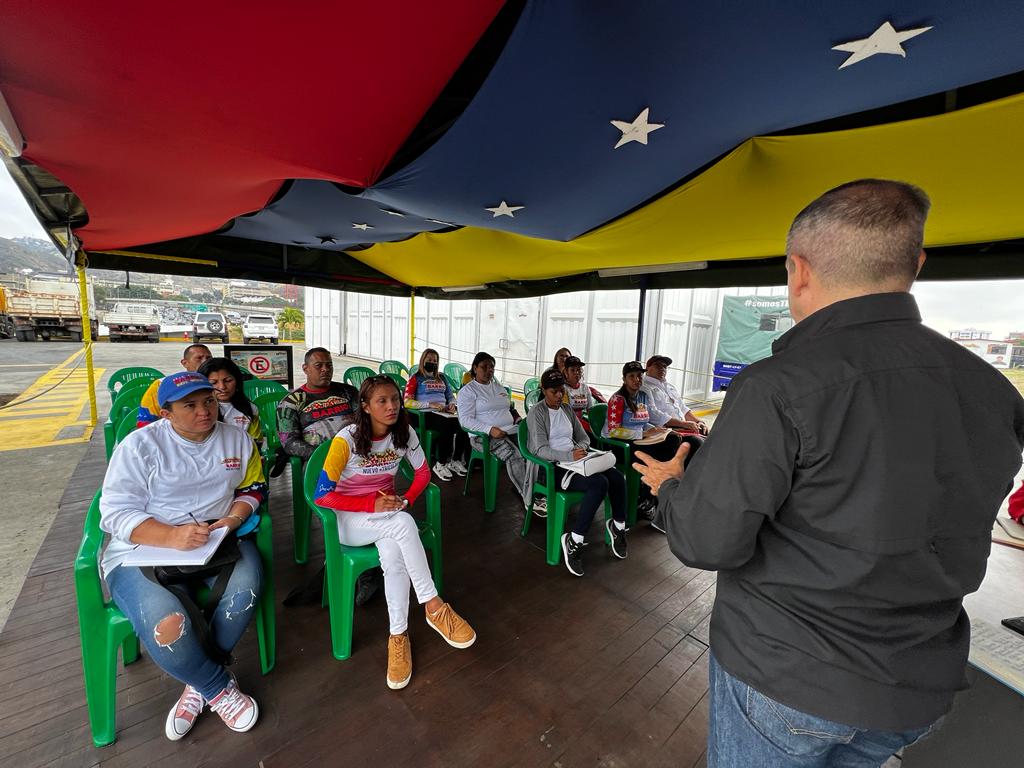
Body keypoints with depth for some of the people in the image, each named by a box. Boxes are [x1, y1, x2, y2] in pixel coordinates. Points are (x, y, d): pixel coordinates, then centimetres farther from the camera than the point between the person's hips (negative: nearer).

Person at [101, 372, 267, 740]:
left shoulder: (238, 439, 5)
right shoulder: (140, 445, -7)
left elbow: (251, 488, 14)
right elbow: (115, 512, -10)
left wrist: (232, 519, -7)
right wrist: (171, 536, -28)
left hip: (215, 540, 3)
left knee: (246, 584, -28)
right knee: (167, 626, -30)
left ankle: (199, 681, -3)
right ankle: (219, 686, 0)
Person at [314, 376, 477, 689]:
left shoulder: (404, 433, -9)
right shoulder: (347, 439, -20)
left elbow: (423, 472, 3)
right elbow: (322, 495, -18)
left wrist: (407, 499, -16)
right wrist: (372, 505, -25)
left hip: (387, 511, 4)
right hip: (349, 517, -3)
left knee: (392, 554, -31)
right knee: (404, 523, -33)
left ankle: (398, 636, -15)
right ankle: (434, 607, -22)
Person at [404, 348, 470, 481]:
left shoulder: (442, 378, 27)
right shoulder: (416, 379, 11)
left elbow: (451, 396, 31)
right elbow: (407, 402, -2)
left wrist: (452, 404, 5)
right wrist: (430, 404, -13)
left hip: (443, 412, 5)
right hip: (426, 414, -5)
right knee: (448, 425, -35)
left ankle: (456, 460, -14)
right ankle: (440, 465, -22)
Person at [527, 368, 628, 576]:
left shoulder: (567, 409, 17)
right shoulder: (537, 413, -6)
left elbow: (584, 438, 18)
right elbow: (540, 449, -16)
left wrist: (580, 449, -7)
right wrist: (569, 455, -30)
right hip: (553, 467, -6)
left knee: (617, 476, -18)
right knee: (599, 483, -30)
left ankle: (618, 526, 5)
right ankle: (573, 541, -21)